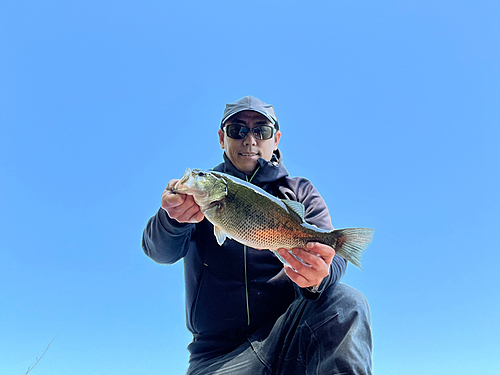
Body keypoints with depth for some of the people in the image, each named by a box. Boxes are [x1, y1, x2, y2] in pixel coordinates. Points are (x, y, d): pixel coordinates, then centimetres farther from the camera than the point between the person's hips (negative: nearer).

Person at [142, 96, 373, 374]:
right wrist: (173, 218, -31)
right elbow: (160, 251, -6)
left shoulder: (301, 193, 12)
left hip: (287, 328, 1)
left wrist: (318, 279, -31)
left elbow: (331, 256, -5)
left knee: (346, 302, -27)